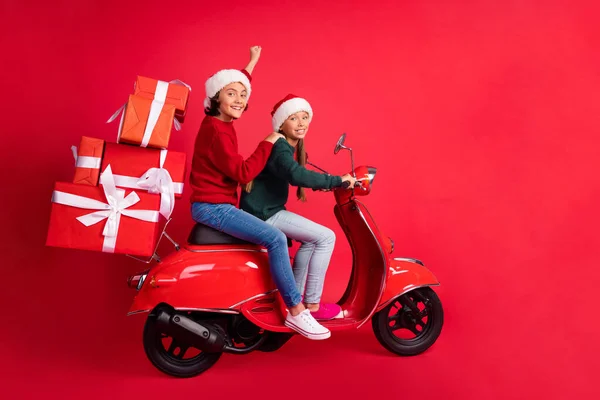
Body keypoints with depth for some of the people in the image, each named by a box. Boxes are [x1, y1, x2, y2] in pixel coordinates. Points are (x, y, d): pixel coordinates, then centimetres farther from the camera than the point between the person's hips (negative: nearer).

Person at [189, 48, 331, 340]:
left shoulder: (217, 121, 11)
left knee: (275, 237, 19)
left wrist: (251, 64, 41)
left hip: (217, 204, 11)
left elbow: (237, 85, 31)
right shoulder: (217, 131, -18)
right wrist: (268, 143, -15)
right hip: (213, 206, -11)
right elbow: (243, 173, -22)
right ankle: (296, 312, -17)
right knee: (276, 239, -23)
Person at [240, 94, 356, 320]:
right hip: (262, 213, -10)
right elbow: (297, 175, -36)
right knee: (326, 237, -11)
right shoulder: (279, 148, -18)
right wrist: (337, 180, -31)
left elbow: (294, 176, 23)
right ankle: (312, 305, -4)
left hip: (268, 210, 10)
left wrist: (326, 183, 12)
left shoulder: (288, 147, 12)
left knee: (312, 240, 21)